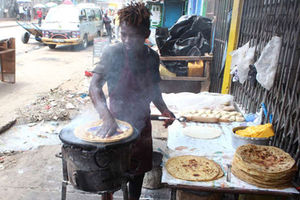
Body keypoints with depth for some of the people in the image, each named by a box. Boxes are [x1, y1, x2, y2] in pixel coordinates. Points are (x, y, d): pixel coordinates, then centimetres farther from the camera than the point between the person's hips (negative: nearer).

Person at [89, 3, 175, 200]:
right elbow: (95, 85, -26)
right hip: (116, 121, -4)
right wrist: (107, 117, -41)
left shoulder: (152, 57, -2)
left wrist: (164, 109, -3)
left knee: (139, 168, 18)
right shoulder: (113, 53, -16)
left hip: (142, 123, 4)